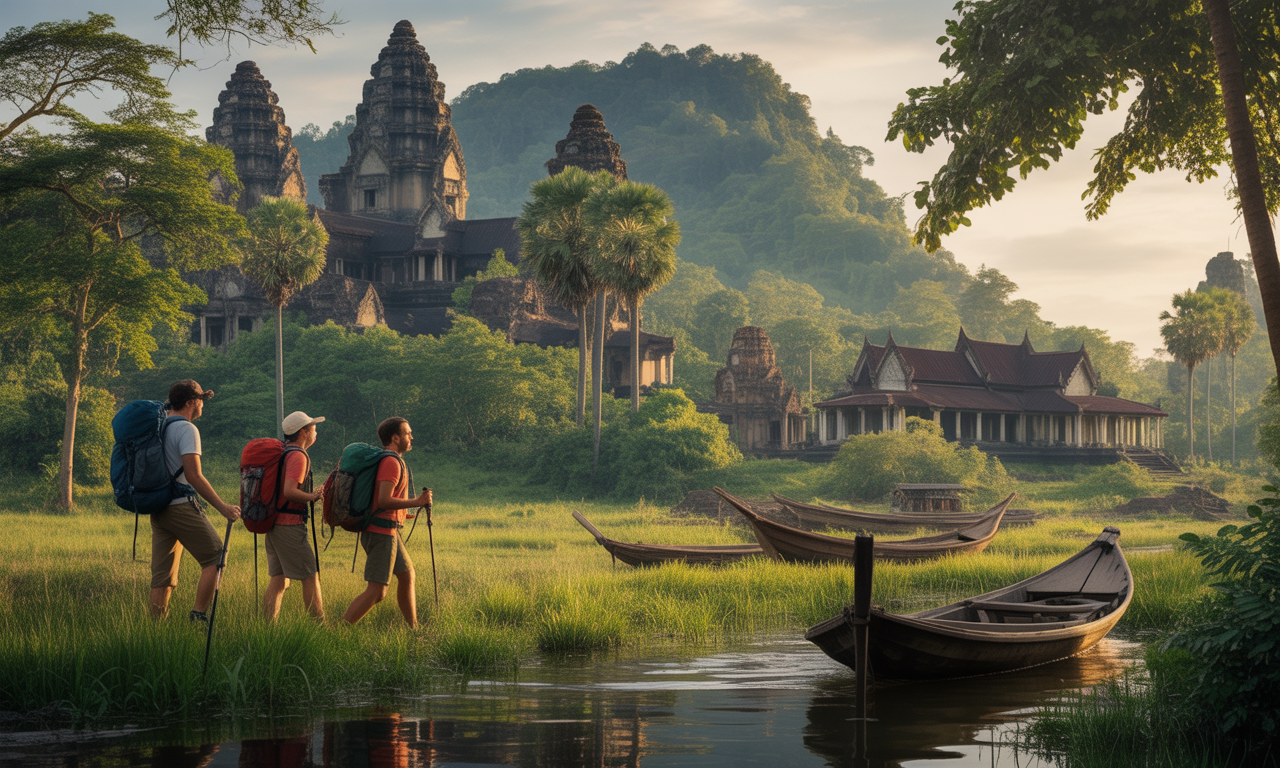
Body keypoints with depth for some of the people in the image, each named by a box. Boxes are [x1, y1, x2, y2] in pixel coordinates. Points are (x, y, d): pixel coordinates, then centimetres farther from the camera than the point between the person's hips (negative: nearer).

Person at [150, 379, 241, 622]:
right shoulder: (186, 429, -10)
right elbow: (194, 476, -18)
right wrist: (223, 507, -16)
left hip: (158, 508, 8)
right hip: (181, 506, -8)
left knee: (162, 574, 7)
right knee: (214, 557, 1)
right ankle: (198, 616, -7)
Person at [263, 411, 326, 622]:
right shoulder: (297, 456, -13)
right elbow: (289, 491, -24)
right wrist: (313, 497, -11)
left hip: (273, 523, 9)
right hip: (290, 524, -9)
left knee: (278, 579, 9)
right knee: (310, 577, -4)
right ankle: (320, 626, -2)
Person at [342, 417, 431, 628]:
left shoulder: (381, 458, 15)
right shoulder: (391, 462, -16)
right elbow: (384, 500, -26)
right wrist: (416, 502, -19)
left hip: (388, 531, 11)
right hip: (382, 533, -11)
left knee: (407, 575, 20)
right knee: (377, 591, -12)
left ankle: (413, 629, 26)